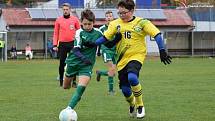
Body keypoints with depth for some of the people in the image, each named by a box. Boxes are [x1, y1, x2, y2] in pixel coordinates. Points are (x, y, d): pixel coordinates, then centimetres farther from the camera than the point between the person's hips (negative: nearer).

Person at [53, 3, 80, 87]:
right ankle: (61, 81, 14)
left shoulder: (75, 19, 4)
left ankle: (73, 81, 4)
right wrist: (55, 45, 1)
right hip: (62, 44, 0)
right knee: (62, 64, 2)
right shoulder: (58, 20, 5)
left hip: (72, 43, 0)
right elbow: (56, 33, 8)